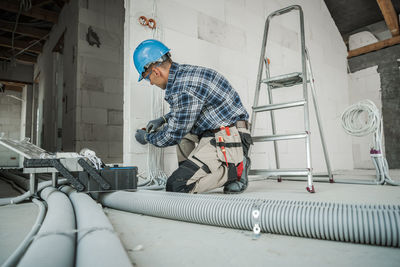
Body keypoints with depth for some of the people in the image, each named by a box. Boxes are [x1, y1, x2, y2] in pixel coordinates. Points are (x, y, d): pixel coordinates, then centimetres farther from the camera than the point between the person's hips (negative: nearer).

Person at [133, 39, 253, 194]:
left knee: (175, 186, -12)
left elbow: (174, 135, -11)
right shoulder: (183, 72, 10)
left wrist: (148, 138, 6)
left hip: (228, 141, -10)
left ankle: (234, 170, -4)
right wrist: (163, 120, 25)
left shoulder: (184, 88, -21)